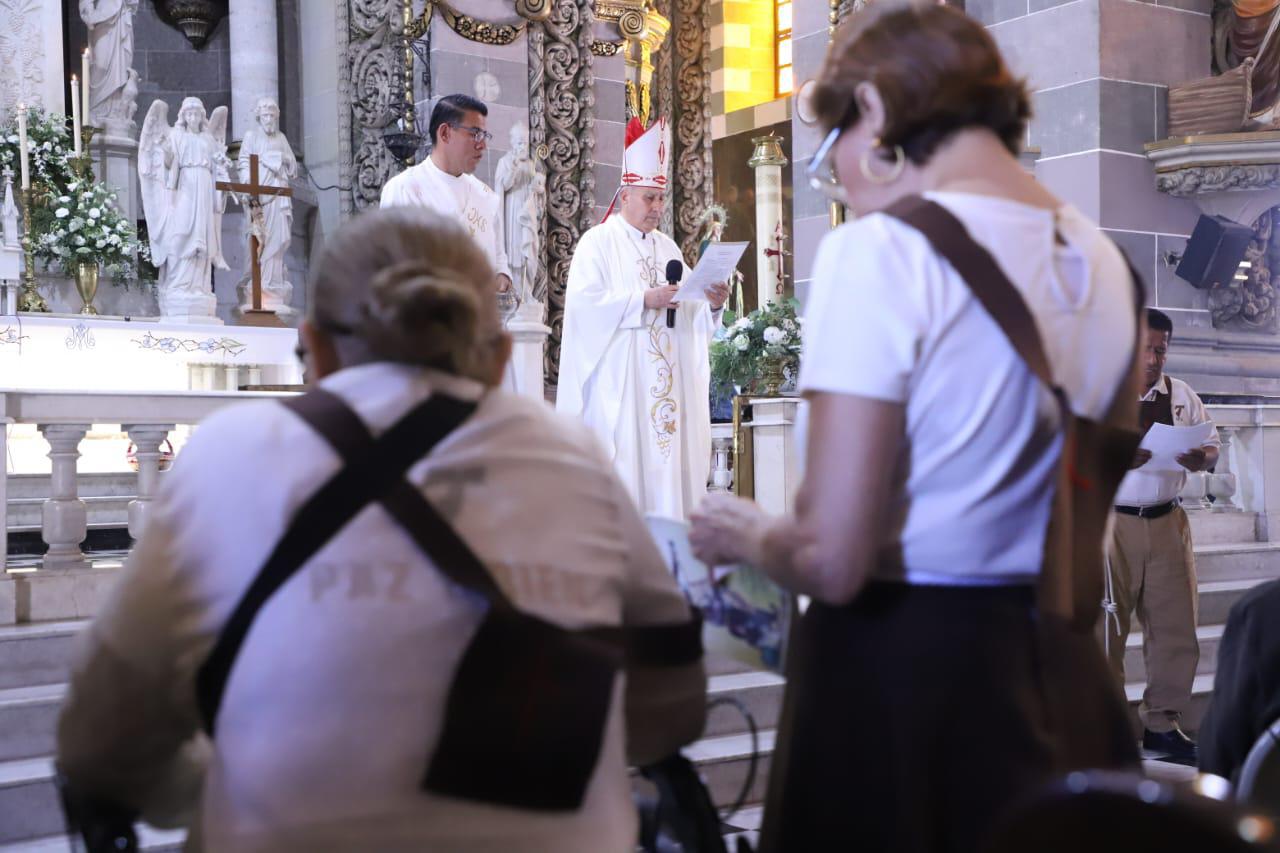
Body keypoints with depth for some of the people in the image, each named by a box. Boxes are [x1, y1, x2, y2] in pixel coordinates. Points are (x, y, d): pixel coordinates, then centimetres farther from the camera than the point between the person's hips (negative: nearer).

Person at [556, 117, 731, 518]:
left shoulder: (668, 248, 19)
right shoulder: (598, 242, 0)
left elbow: (690, 311, 16)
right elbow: (584, 302, -15)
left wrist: (712, 303, -6)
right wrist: (645, 300, -19)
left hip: (667, 379, 6)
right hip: (619, 381, -6)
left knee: (668, 464, 3)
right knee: (623, 473, -9)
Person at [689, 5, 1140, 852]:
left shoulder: (884, 249, -16)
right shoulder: (1104, 261, 6)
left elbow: (832, 561, -20)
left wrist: (746, 534, 1)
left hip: (903, 678, -6)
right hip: (1063, 680, 7)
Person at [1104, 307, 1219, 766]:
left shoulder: (1182, 396, 10)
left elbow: (1211, 445, 13)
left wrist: (1201, 458, -10)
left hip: (1167, 523, 5)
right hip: (1110, 524, -4)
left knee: (1176, 628, 6)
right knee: (1104, 627, 1)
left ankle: (1162, 723, 20)